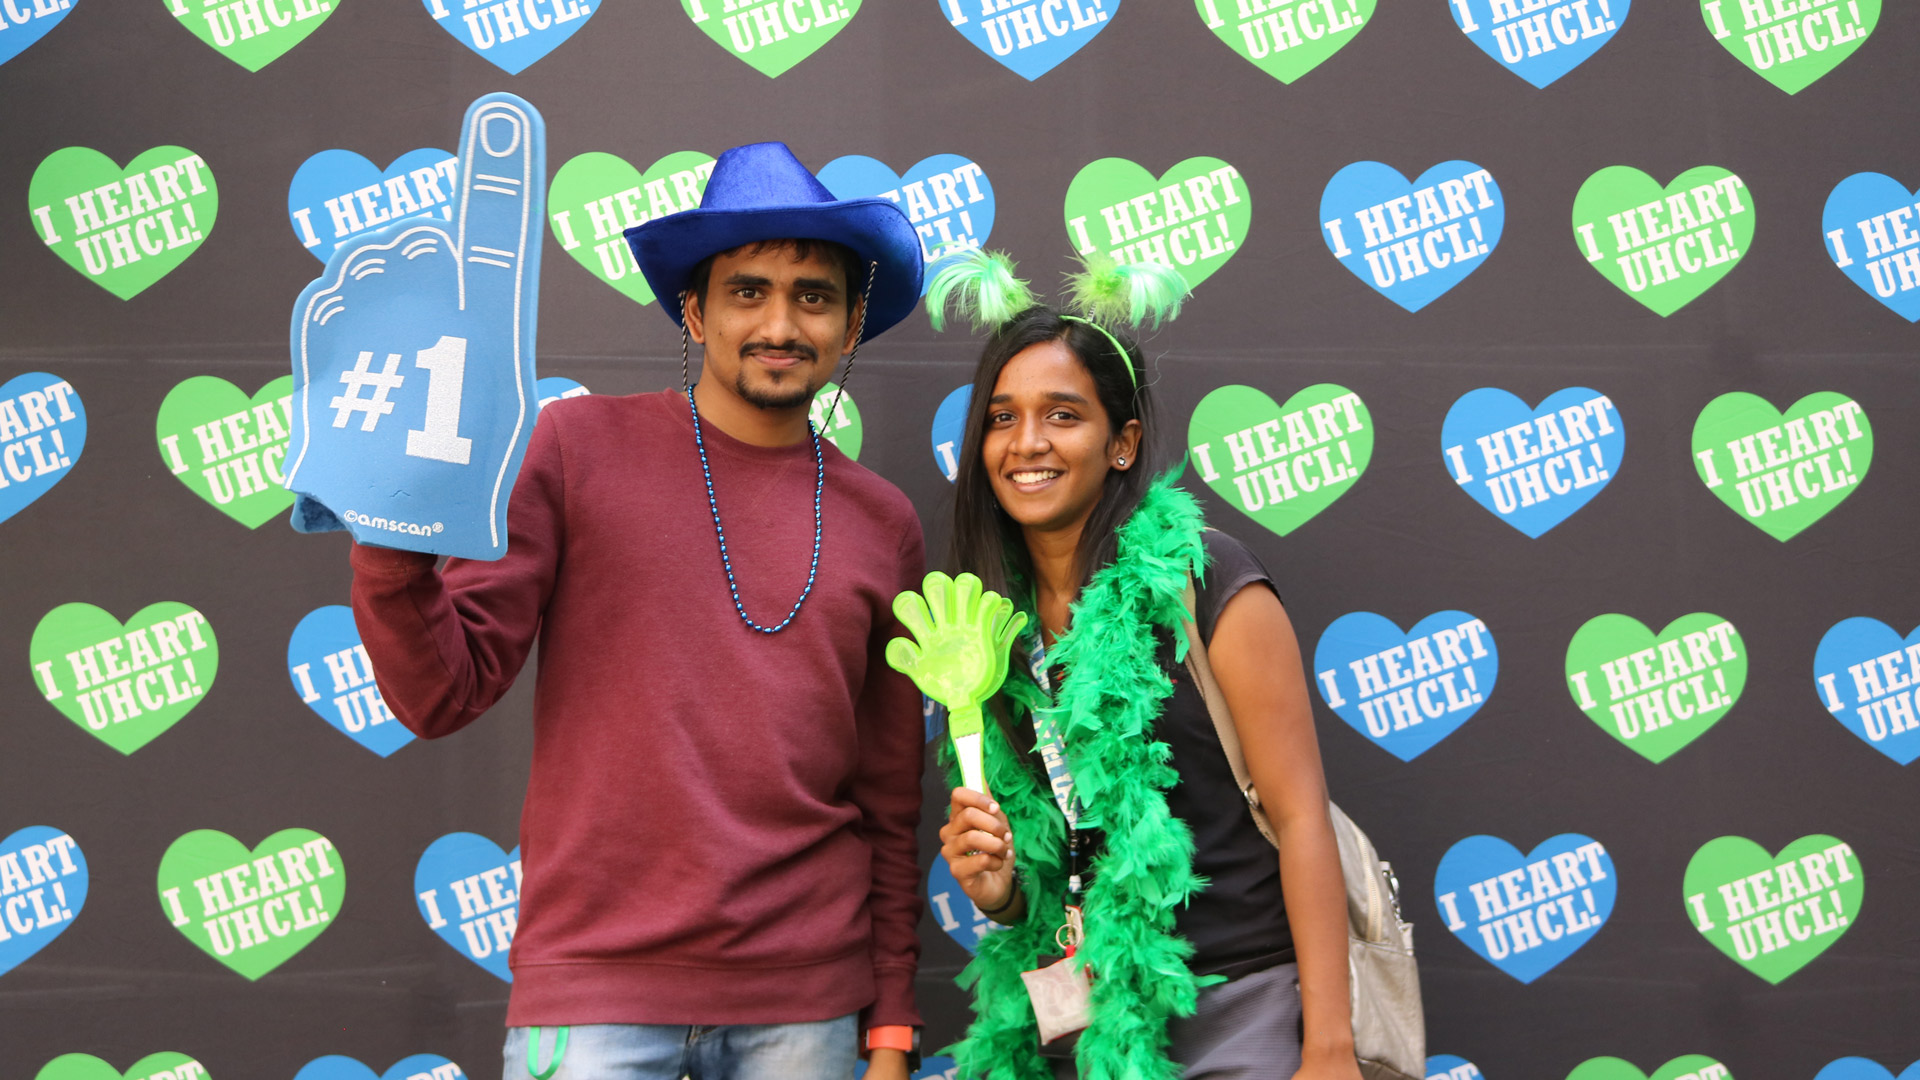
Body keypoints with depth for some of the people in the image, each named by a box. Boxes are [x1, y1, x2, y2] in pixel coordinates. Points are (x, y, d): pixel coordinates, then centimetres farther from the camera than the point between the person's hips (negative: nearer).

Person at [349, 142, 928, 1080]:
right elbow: (443, 694, -4)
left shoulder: (883, 525, 7)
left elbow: (890, 804, 11)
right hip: (594, 988, -2)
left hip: (804, 1005, 3)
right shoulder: (579, 444, -1)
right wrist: (390, 539, -20)